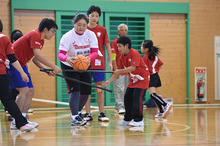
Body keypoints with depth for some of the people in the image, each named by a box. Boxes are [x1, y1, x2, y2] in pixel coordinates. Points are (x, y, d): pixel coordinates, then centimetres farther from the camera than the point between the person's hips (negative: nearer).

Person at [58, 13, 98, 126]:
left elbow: (95, 52, -16)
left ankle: (77, 112, 31)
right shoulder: (67, 36, -22)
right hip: (69, 67, -5)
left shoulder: (91, 35, -10)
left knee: (86, 91, 6)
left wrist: (88, 58, -39)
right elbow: (60, 53, -30)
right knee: (75, 90, -18)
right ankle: (74, 117, -14)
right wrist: (67, 59, -53)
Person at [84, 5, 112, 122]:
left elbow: (107, 46, 8)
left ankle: (101, 113, 6)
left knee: (99, 89, 3)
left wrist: (110, 62, 3)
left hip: (99, 64, 0)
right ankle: (88, 114, 6)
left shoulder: (102, 30, 4)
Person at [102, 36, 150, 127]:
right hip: (133, 80, 9)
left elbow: (133, 68, -31)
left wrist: (120, 71, -34)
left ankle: (138, 120, -9)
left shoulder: (134, 53, -21)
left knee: (137, 98, -15)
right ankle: (128, 119, 18)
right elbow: (117, 73, 6)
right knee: (127, 98, 7)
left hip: (142, 79, -9)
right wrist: (108, 81, -4)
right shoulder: (122, 57, 3)